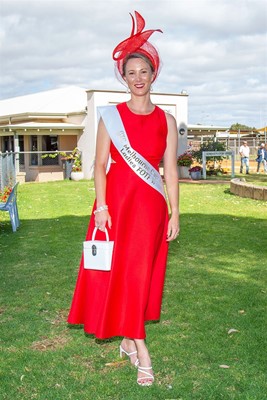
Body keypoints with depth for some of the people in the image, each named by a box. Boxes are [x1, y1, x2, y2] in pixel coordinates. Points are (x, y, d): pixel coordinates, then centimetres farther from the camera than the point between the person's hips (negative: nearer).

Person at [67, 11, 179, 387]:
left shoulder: (166, 120, 6)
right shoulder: (110, 115, 3)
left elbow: (170, 170, 5)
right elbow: (100, 164, 0)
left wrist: (174, 213, 2)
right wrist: (101, 206, -10)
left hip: (151, 205, 1)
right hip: (116, 200, -1)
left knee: (141, 273, 5)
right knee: (119, 272, -2)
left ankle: (127, 339, 24)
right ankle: (141, 351, 7)